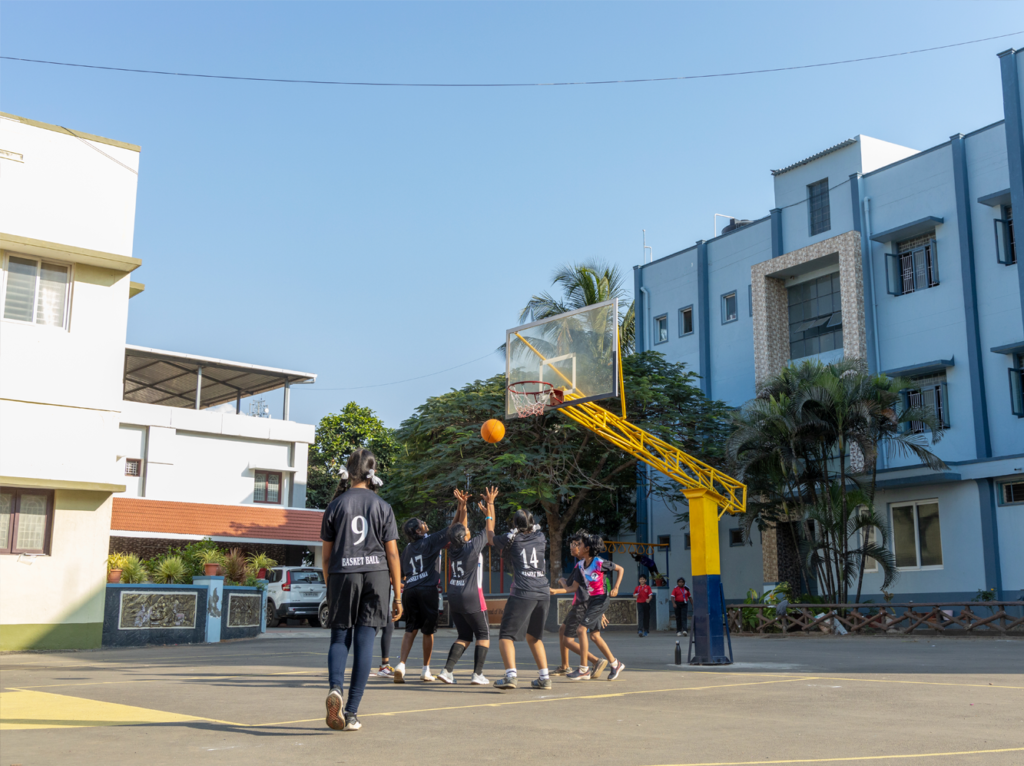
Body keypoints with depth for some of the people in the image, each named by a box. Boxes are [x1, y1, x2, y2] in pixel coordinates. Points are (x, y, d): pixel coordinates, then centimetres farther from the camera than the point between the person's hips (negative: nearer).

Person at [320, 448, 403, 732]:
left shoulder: (335, 506, 5)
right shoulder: (382, 507, 5)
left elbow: (326, 556, 6)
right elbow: (392, 554, 2)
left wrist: (329, 589, 16)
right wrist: (398, 596, 6)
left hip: (342, 575, 0)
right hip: (376, 575, 0)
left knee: (339, 638, 11)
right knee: (364, 642, 3)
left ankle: (335, 688, -16)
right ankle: (351, 712, 2)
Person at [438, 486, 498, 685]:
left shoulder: (453, 548, 2)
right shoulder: (474, 546, -12)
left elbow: (458, 527, 18)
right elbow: (489, 529, -1)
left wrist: (462, 506, 19)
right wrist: (490, 505, 7)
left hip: (454, 598, 6)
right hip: (472, 598, -6)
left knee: (464, 637, 15)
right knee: (483, 635, 7)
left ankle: (447, 670, 3)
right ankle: (477, 674, -1)